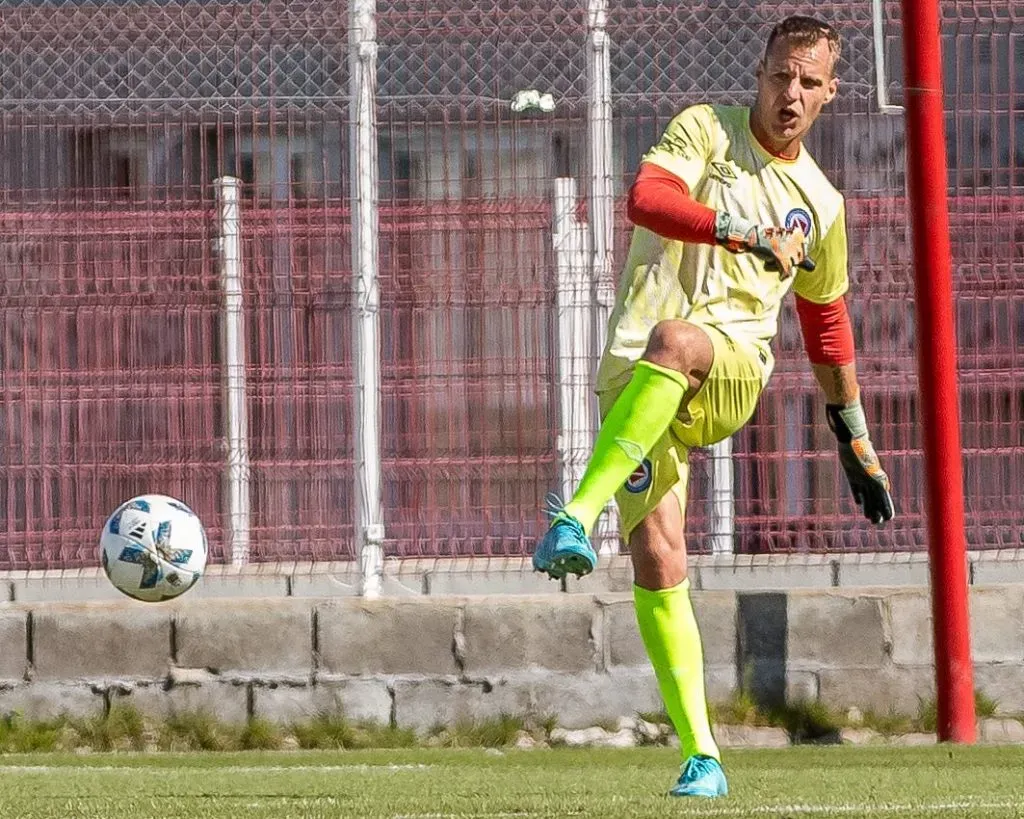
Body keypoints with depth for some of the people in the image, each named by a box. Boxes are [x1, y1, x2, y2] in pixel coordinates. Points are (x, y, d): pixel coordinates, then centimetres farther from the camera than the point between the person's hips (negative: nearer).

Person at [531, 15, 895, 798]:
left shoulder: (821, 203, 16)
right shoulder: (705, 130, 6)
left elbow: (826, 321, 30)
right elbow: (647, 198, -15)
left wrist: (855, 440, 34)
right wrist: (743, 229, -27)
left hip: (734, 373, 0)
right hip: (636, 380, 0)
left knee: (674, 339, -38)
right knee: (658, 566, -12)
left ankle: (577, 519, -44)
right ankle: (702, 757, -4)